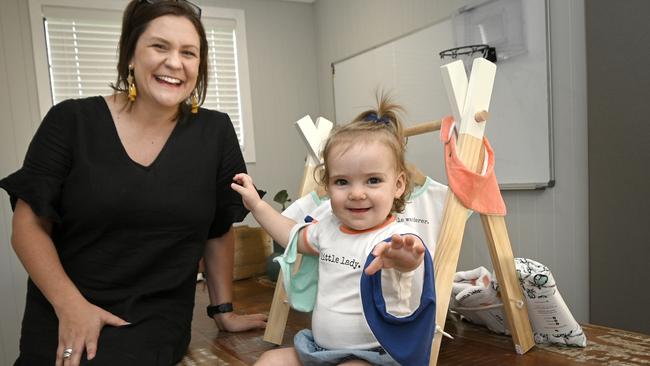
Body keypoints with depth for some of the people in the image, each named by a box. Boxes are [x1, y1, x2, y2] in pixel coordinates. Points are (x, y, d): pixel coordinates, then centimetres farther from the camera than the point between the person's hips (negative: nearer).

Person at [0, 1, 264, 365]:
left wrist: (224, 310, 8)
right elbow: (29, 225, -3)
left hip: (157, 318, 0)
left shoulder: (214, 132, -2)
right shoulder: (71, 122, -5)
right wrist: (70, 304, -14)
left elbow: (219, 230, 5)